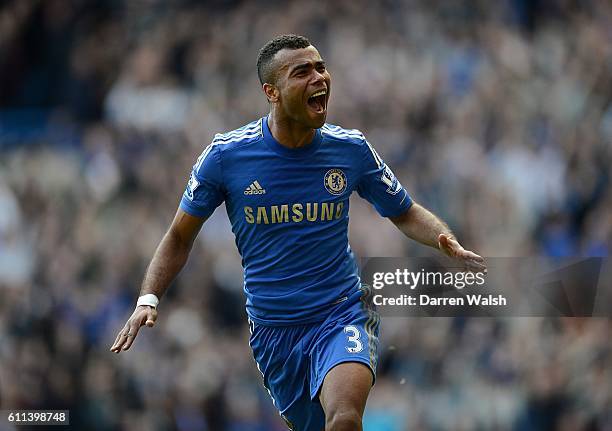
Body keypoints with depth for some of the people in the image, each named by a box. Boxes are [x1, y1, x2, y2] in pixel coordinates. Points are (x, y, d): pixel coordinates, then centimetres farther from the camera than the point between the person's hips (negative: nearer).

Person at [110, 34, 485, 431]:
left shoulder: (352, 149, -4)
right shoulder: (225, 156, -7)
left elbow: (407, 215, 10)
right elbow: (180, 238, 5)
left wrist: (446, 240, -11)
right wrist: (148, 300, -9)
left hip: (342, 313, -1)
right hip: (272, 330, 1)